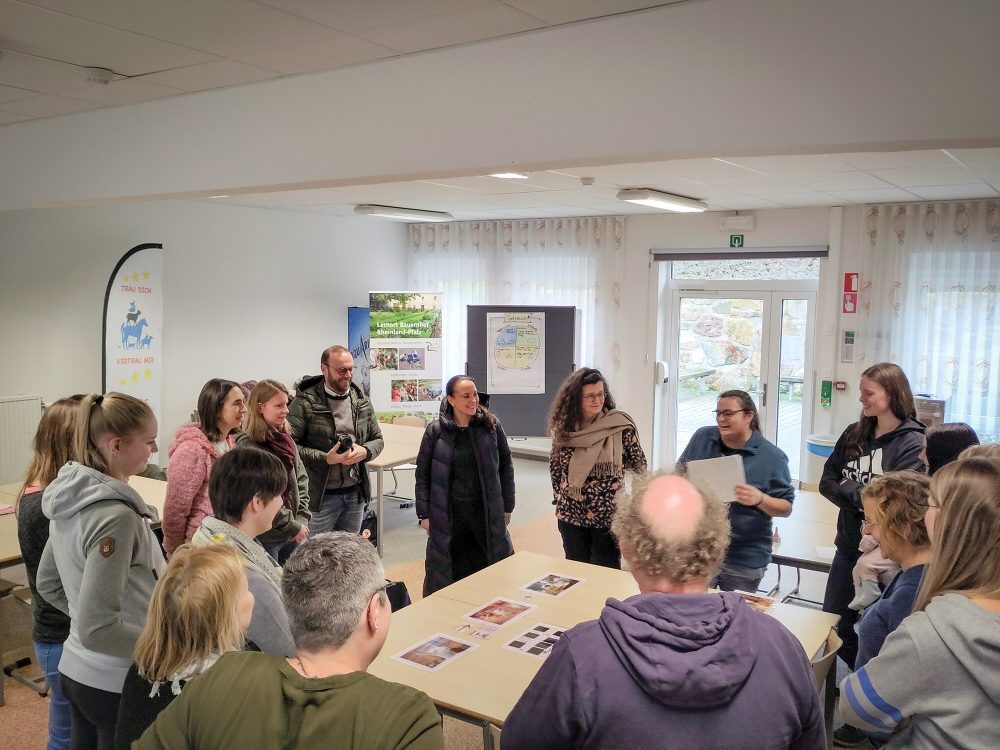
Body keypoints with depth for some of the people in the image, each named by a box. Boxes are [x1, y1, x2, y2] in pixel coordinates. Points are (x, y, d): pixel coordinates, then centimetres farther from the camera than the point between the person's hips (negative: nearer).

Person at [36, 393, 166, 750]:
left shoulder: (69, 496, 0)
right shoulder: (115, 516, -27)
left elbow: (47, 584, 13)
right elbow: (97, 630, -27)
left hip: (76, 669, 8)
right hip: (116, 683, -8)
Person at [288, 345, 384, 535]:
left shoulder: (362, 401, 7)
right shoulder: (305, 403, -10)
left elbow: (377, 439, 13)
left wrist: (364, 451, -9)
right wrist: (326, 458, -22)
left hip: (356, 493, 5)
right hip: (321, 495, -5)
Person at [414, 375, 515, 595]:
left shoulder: (491, 426, -3)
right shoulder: (435, 431, -6)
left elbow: (506, 466, 5)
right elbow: (422, 474, 0)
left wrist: (507, 506, 6)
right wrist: (424, 514, -2)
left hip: (487, 512, 1)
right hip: (448, 514, -1)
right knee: (448, 570, 8)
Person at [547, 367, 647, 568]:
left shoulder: (620, 425, -10)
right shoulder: (564, 426, -1)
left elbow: (639, 464, 1)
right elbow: (555, 464, 13)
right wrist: (559, 495, 12)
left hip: (608, 514, -3)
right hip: (571, 513, 3)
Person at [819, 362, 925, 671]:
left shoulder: (912, 443, -13)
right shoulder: (854, 434, 4)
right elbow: (826, 481, 3)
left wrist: (847, 488, -11)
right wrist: (860, 499, -14)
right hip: (848, 546, 6)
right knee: (833, 629, 15)